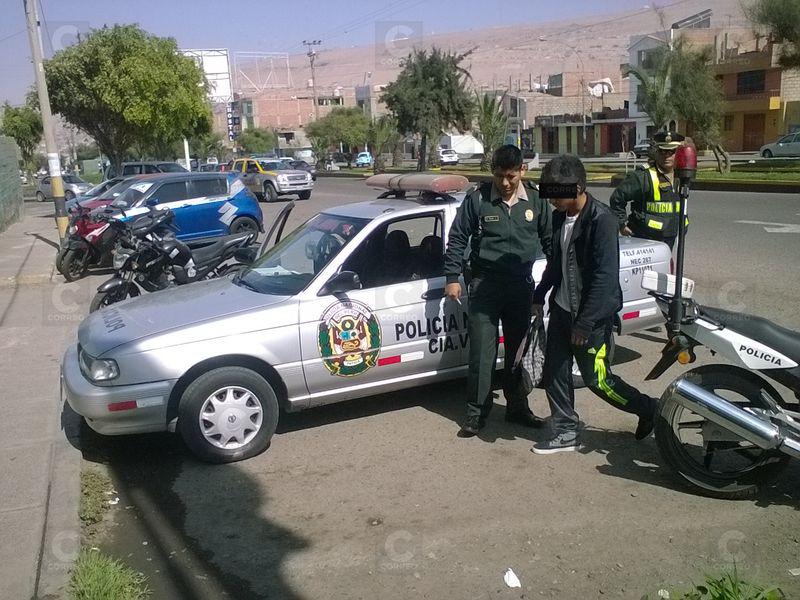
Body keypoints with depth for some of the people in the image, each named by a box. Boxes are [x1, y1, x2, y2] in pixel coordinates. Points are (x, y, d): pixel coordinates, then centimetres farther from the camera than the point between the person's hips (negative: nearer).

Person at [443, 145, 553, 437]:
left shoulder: (535, 201, 3)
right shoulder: (477, 199, -5)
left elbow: (549, 240, 13)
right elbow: (457, 239, 0)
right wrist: (452, 278, -3)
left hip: (522, 285, 3)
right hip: (485, 284, -3)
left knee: (519, 350, 12)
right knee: (482, 353, -3)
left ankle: (517, 407, 27)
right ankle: (476, 413, 9)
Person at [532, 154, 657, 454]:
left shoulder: (601, 219, -21)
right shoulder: (560, 217, 5)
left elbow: (606, 275, -23)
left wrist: (585, 323, -24)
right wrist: (540, 294, 21)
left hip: (592, 315, -8)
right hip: (562, 308, 8)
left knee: (597, 379, 1)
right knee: (554, 372, 9)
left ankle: (647, 409, 25)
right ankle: (565, 433, 24)